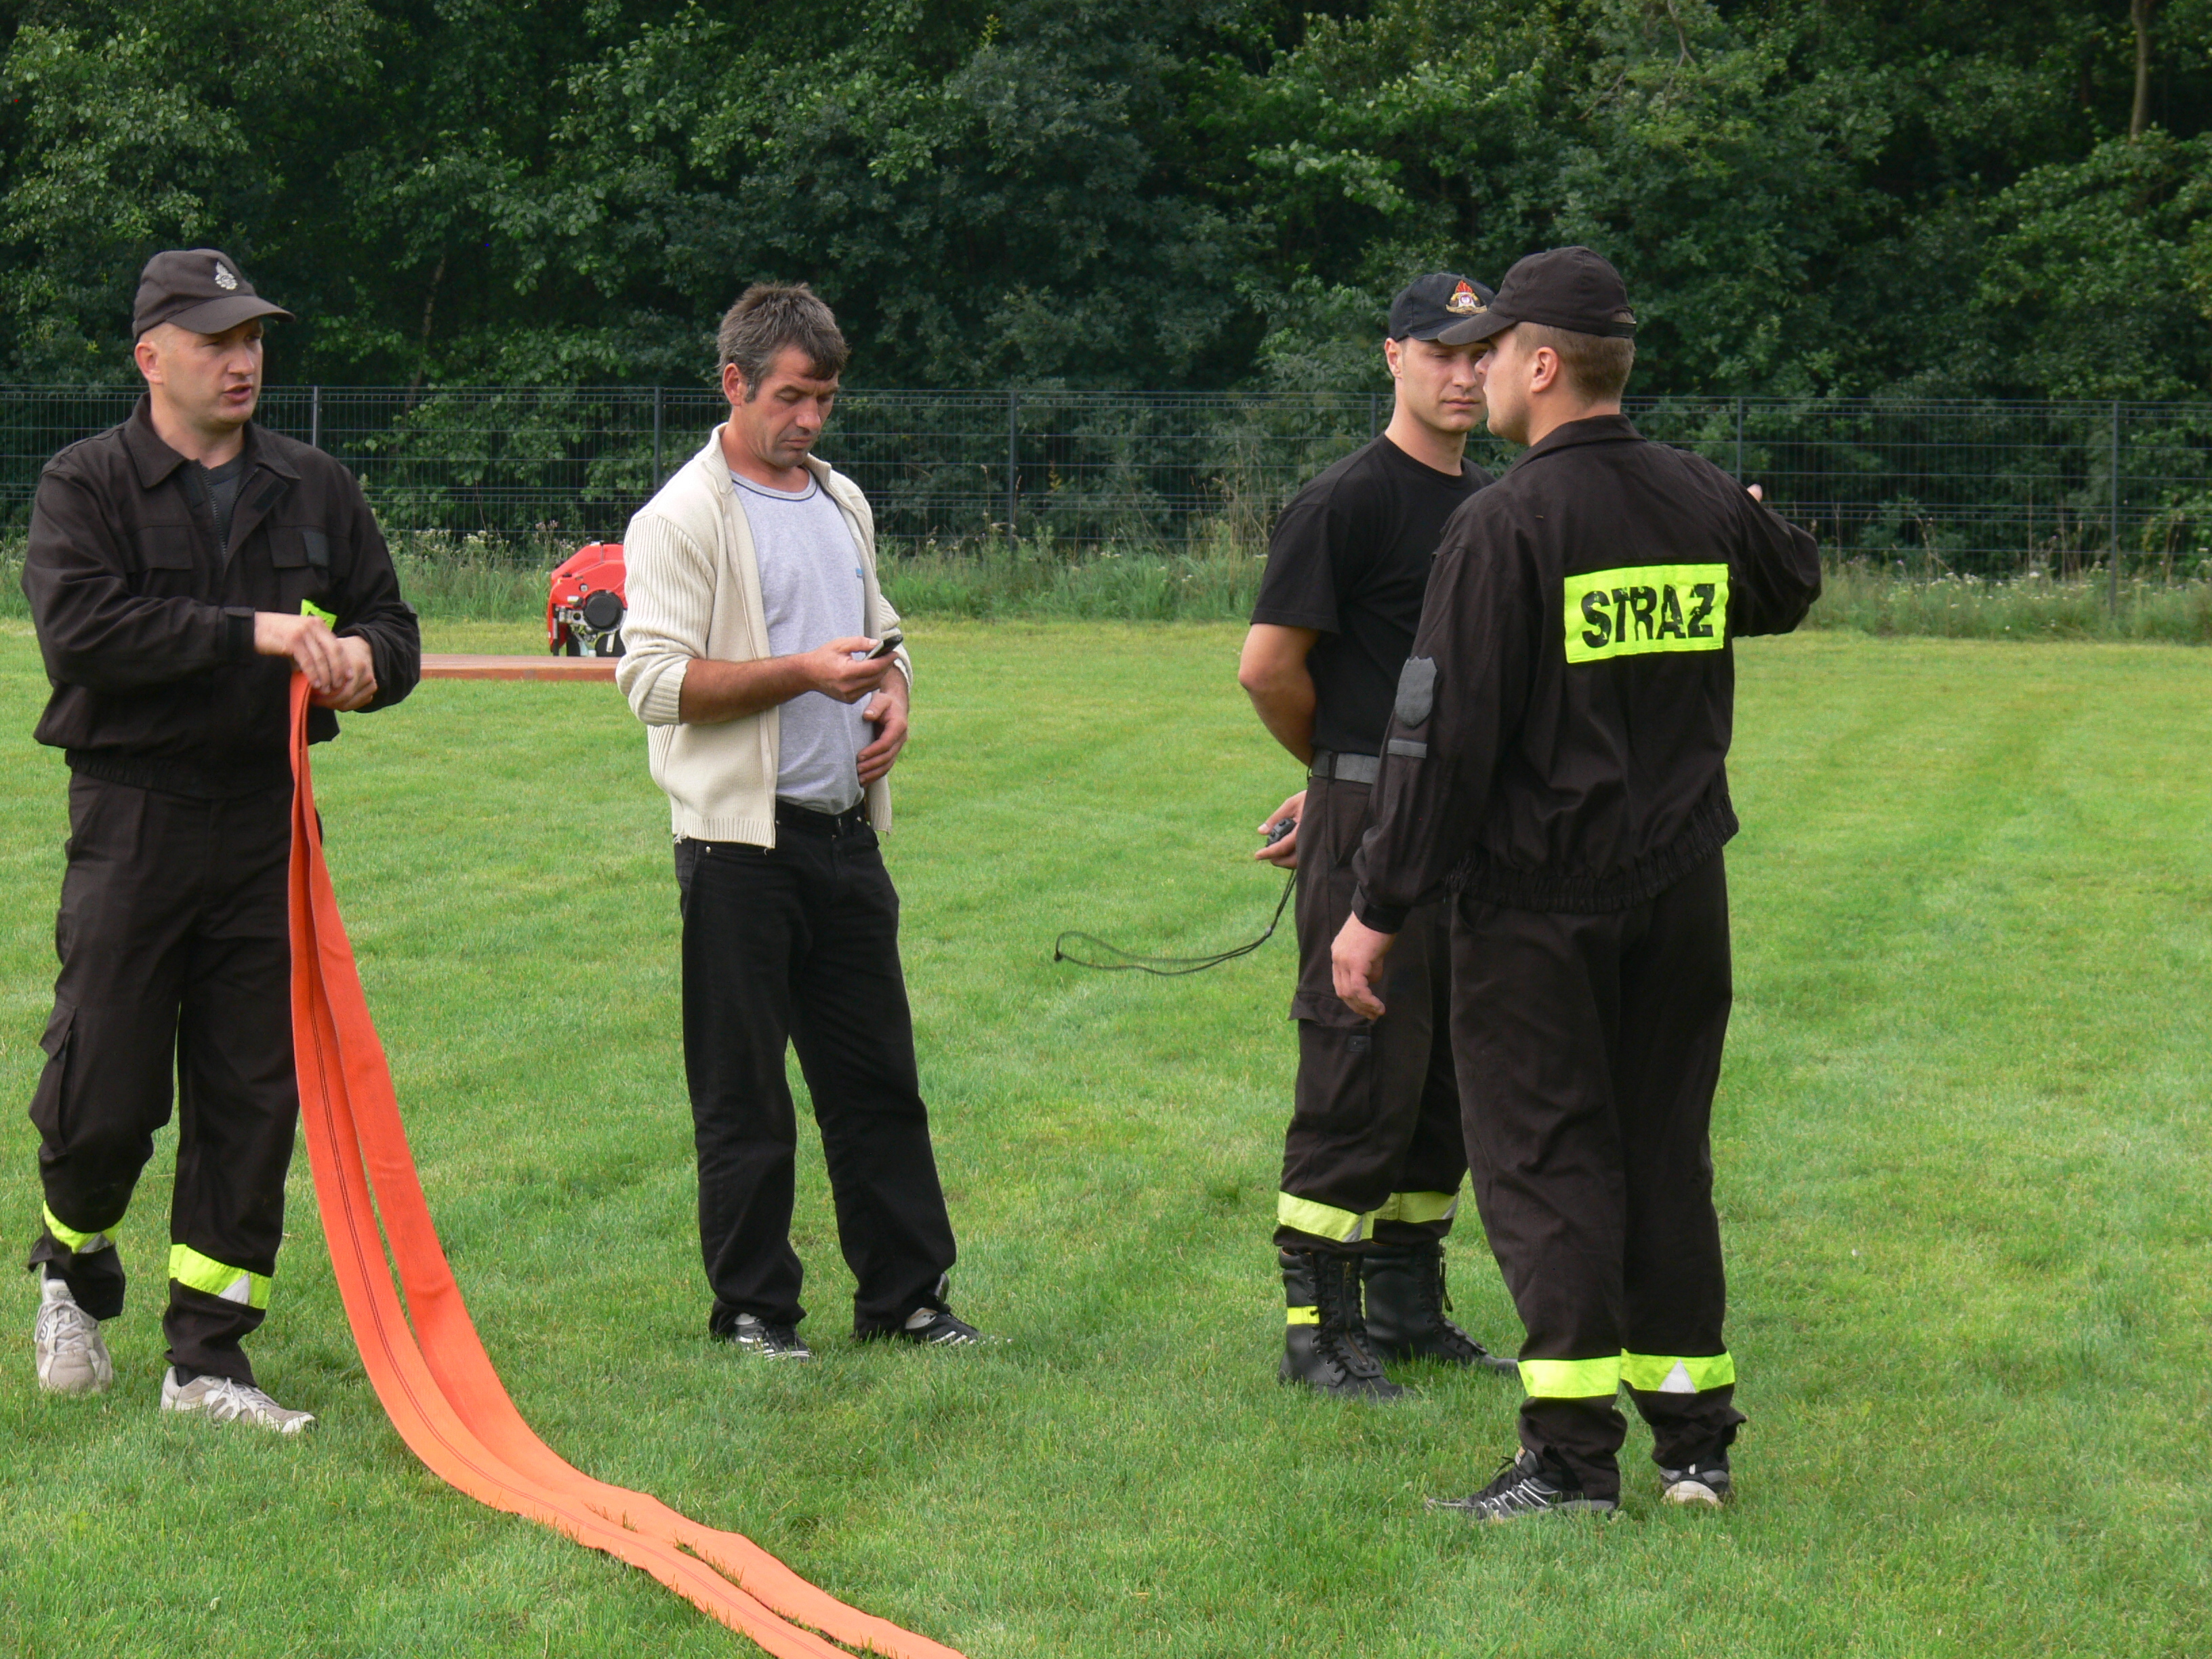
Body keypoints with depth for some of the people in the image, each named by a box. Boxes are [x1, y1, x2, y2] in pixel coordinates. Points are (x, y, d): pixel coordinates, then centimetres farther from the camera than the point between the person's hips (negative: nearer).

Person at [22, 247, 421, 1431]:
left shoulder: (314, 489, 12)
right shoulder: (85, 486, -2)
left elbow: (391, 624, 15)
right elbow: (81, 626, -18)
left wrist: (364, 656, -10)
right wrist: (253, 633, -22)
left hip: (268, 818, 4)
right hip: (132, 817, -4)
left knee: (253, 1100, 3)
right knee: (102, 1097, -2)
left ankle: (207, 1358, 11)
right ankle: (74, 1271, 30)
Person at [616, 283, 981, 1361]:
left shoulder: (842, 503, 17)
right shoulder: (684, 517, -7)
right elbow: (655, 678, -15)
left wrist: (892, 694, 6)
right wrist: (804, 673, -20)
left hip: (844, 832, 7)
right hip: (741, 839, -7)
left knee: (878, 1079, 8)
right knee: (742, 1096, 0)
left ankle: (904, 1294, 15)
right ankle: (752, 1306, 8)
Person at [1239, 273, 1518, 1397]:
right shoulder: (1347, 502, -10)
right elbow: (1268, 666, -11)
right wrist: (1339, 769, 5)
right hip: (1370, 822, -8)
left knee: (1452, 1075, 12)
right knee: (1361, 1079, -6)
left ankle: (1408, 1306, 23)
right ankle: (1319, 1326, 1)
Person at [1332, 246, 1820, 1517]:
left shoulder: (1507, 523, -14)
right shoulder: (1709, 504, 4)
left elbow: (1448, 737, -16)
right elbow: (1792, 591, 28)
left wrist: (1381, 908, -10)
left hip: (1539, 898, -6)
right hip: (1683, 888, 6)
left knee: (1546, 1161, -1)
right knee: (1666, 1153, 14)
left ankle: (1573, 1456, -4)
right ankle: (1694, 1441, 18)